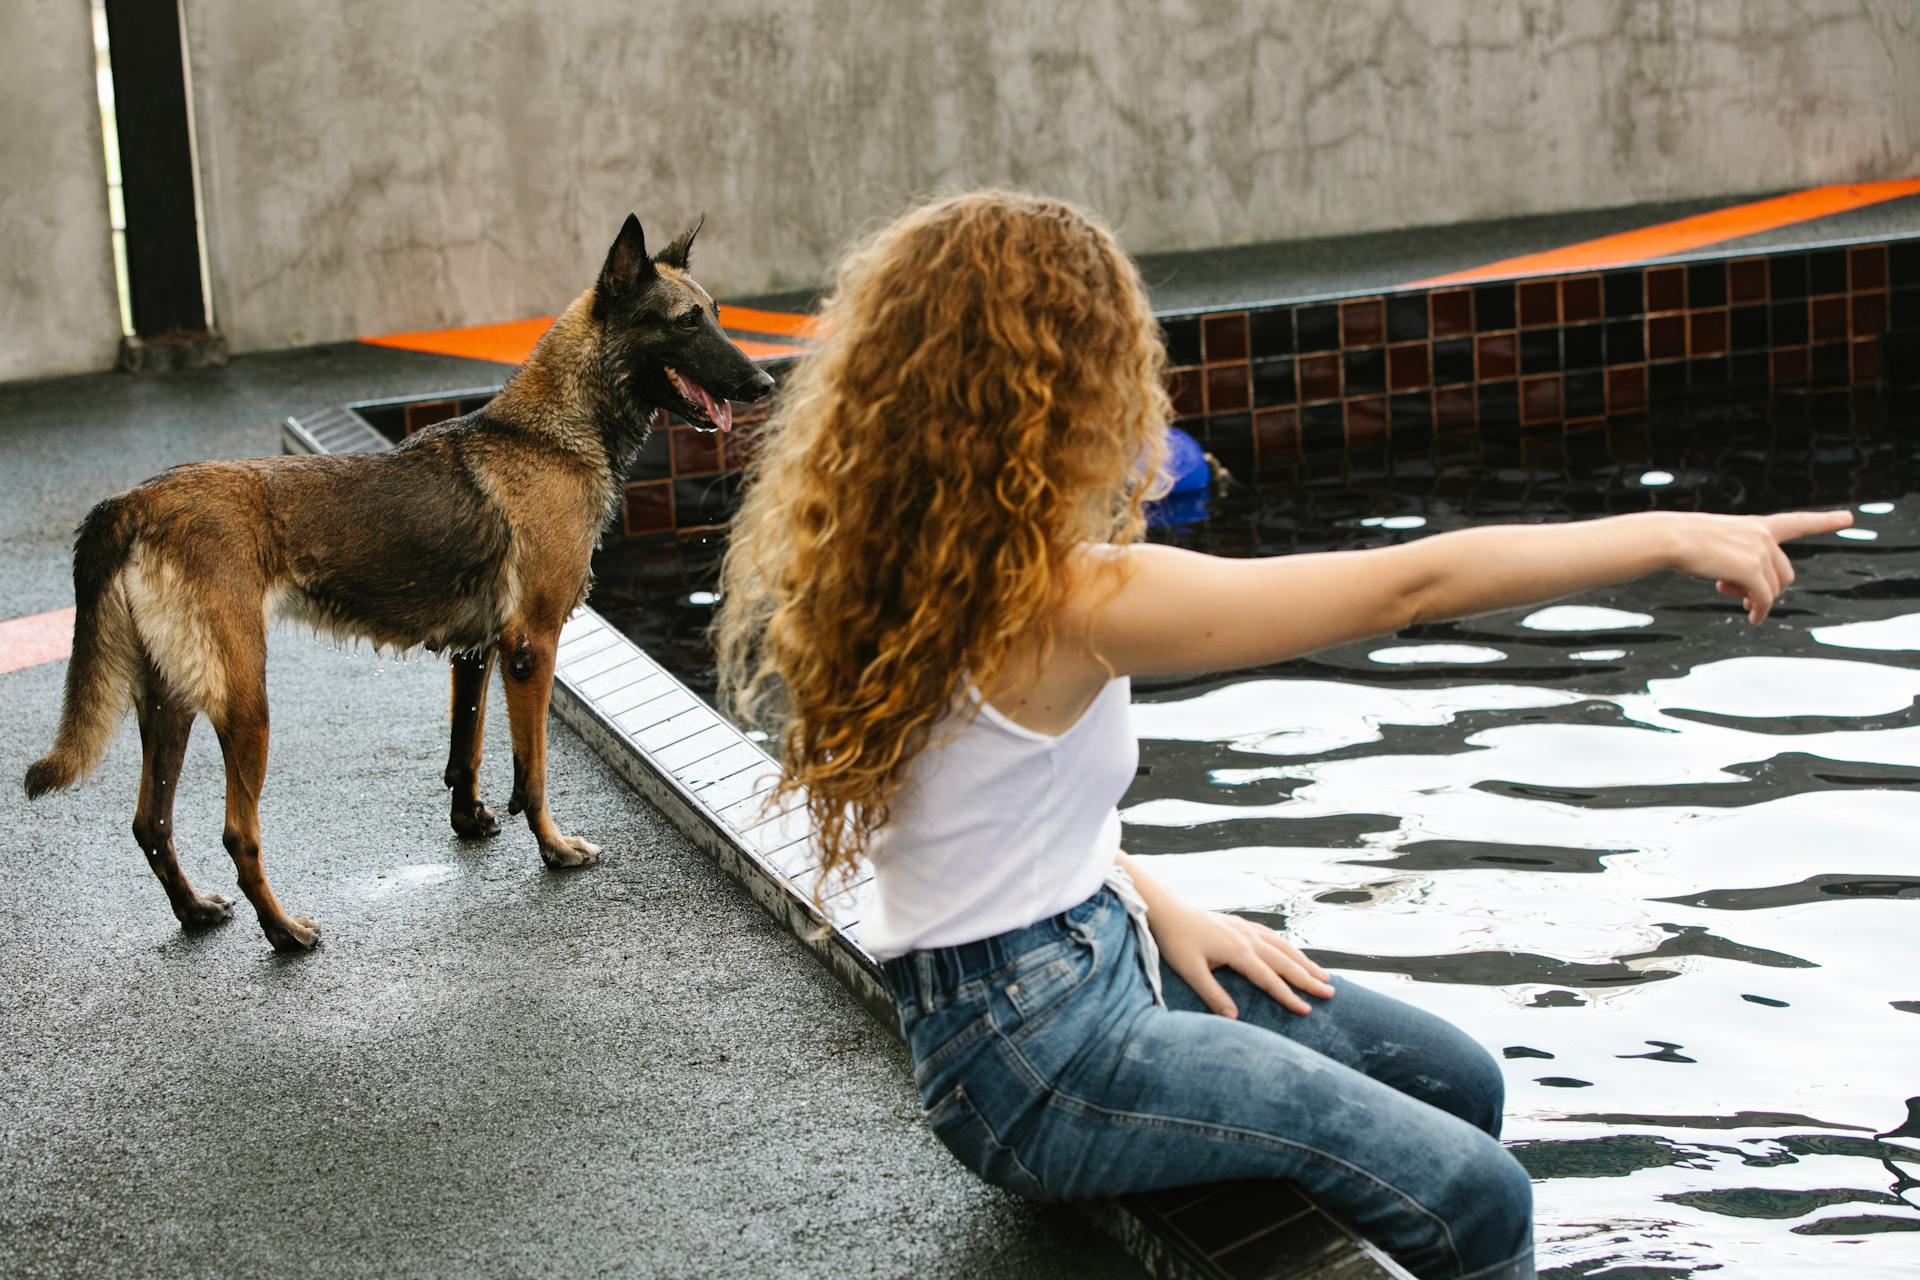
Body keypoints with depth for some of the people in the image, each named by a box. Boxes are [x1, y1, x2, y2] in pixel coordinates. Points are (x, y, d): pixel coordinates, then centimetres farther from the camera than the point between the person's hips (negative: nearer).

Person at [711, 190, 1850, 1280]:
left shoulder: (922, 572, 1)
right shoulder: (1067, 604, -26)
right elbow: (1413, 585, -24)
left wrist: (1163, 912, 7)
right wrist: (1669, 537, -17)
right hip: (1034, 1057, -10)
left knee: (1457, 1082, 14)